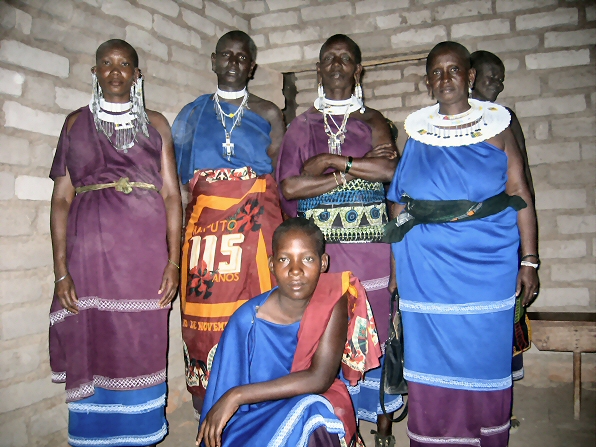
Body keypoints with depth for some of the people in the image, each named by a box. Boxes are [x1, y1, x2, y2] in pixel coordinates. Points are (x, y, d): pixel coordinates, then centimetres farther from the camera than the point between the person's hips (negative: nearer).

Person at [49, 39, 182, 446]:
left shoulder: (156, 124, 11)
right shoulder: (77, 122, 11)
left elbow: (171, 194, 5)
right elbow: (62, 198, 5)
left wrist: (174, 262, -4)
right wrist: (61, 271, -4)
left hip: (146, 252, 0)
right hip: (90, 251, 0)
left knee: (142, 348, 2)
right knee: (93, 349, 2)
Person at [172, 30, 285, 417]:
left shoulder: (268, 114, 12)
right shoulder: (193, 113, 16)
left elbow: (279, 175, 11)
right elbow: (182, 175, 16)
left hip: (255, 222, -1)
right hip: (204, 222, 2)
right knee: (205, 317, -1)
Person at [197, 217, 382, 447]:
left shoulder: (333, 304, -18)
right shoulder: (249, 318, -16)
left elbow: (320, 379, -24)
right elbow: (224, 391, -7)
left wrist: (238, 395, -25)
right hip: (258, 414, 2)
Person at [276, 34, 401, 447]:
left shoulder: (373, 121, 11)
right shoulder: (302, 126, 11)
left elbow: (391, 170, -7)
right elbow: (289, 185, -5)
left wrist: (332, 161, -10)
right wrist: (361, 167, -7)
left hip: (370, 244, 0)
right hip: (320, 246, 0)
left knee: (377, 332, 1)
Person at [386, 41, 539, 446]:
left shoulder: (496, 128, 4)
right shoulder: (417, 133, 9)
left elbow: (521, 196, 0)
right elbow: (399, 204, 11)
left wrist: (529, 261, -5)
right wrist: (397, 265, 8)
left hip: (487, 262, -1)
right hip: (426, 266, 1)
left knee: (486, 355, 7)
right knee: (432, 357, 6)